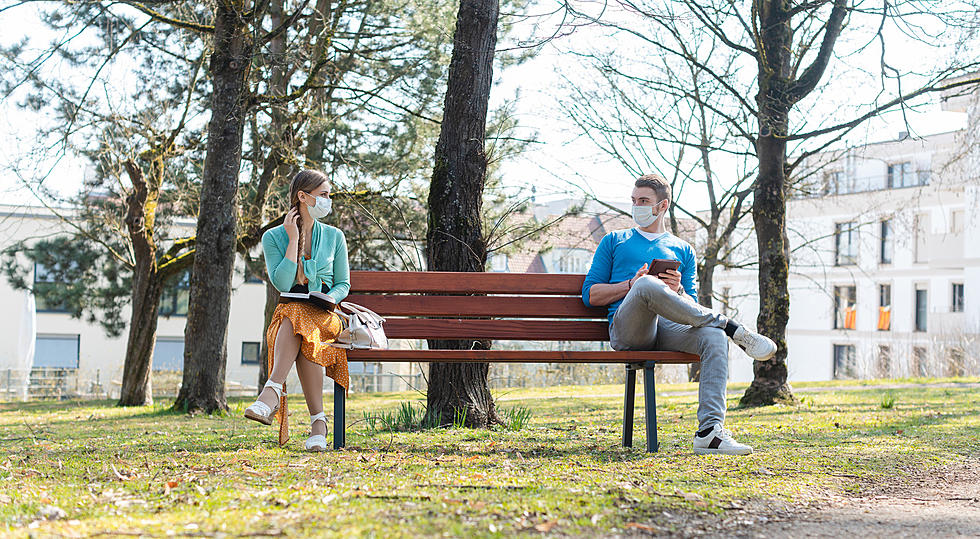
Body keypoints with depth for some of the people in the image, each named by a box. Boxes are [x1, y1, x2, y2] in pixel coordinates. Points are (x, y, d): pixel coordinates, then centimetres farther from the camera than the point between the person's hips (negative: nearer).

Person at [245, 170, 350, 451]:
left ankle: (272, 393, -48)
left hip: (325, 315, 0)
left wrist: (329, 298, -11)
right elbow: (282, 283, -8)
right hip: (290, 311, 0)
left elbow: (343, 283, 12)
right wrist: (293, 239, -7)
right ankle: (317, 419, -44)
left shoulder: (334, 237, 11)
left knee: (298, 323, -36)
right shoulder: (274, 237, 5)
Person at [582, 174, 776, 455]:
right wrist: (632, 284, -3)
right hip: (626, 329, -2)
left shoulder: (683, 250, 27)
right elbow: (590, 295, 14)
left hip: (669, 328, 3)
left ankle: (709, 432, -40)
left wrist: (677, 291, -5)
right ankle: (732, 327, -28)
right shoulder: (614, 241, 24)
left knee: (714, 337, -32)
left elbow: (692, 309, 19)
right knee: (647, 285, -37)